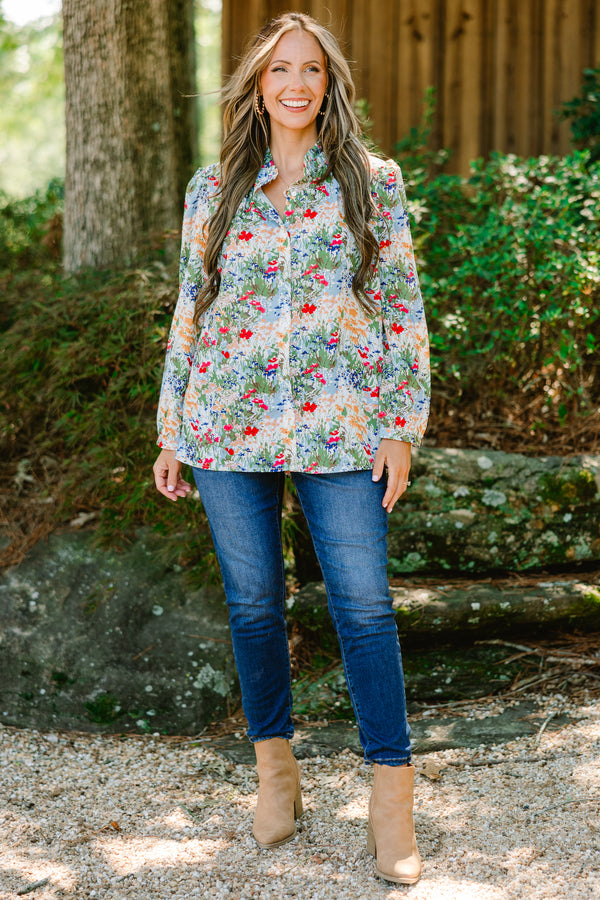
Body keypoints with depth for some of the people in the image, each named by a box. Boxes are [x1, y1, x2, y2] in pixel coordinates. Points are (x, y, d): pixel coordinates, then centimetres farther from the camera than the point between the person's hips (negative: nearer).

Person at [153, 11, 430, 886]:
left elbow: (403, 306, 3)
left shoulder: (373, 181, 4)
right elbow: (189, 311, 12)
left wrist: (403, 426, -3)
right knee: (253, 604, 9)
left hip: (339, 429, -2)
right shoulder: (213, 188, 8)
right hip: (230, 424, 2)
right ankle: (275, 764, 26)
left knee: (364, 606, -3)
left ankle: (393, 792, 5)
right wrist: (172, 433, 11)